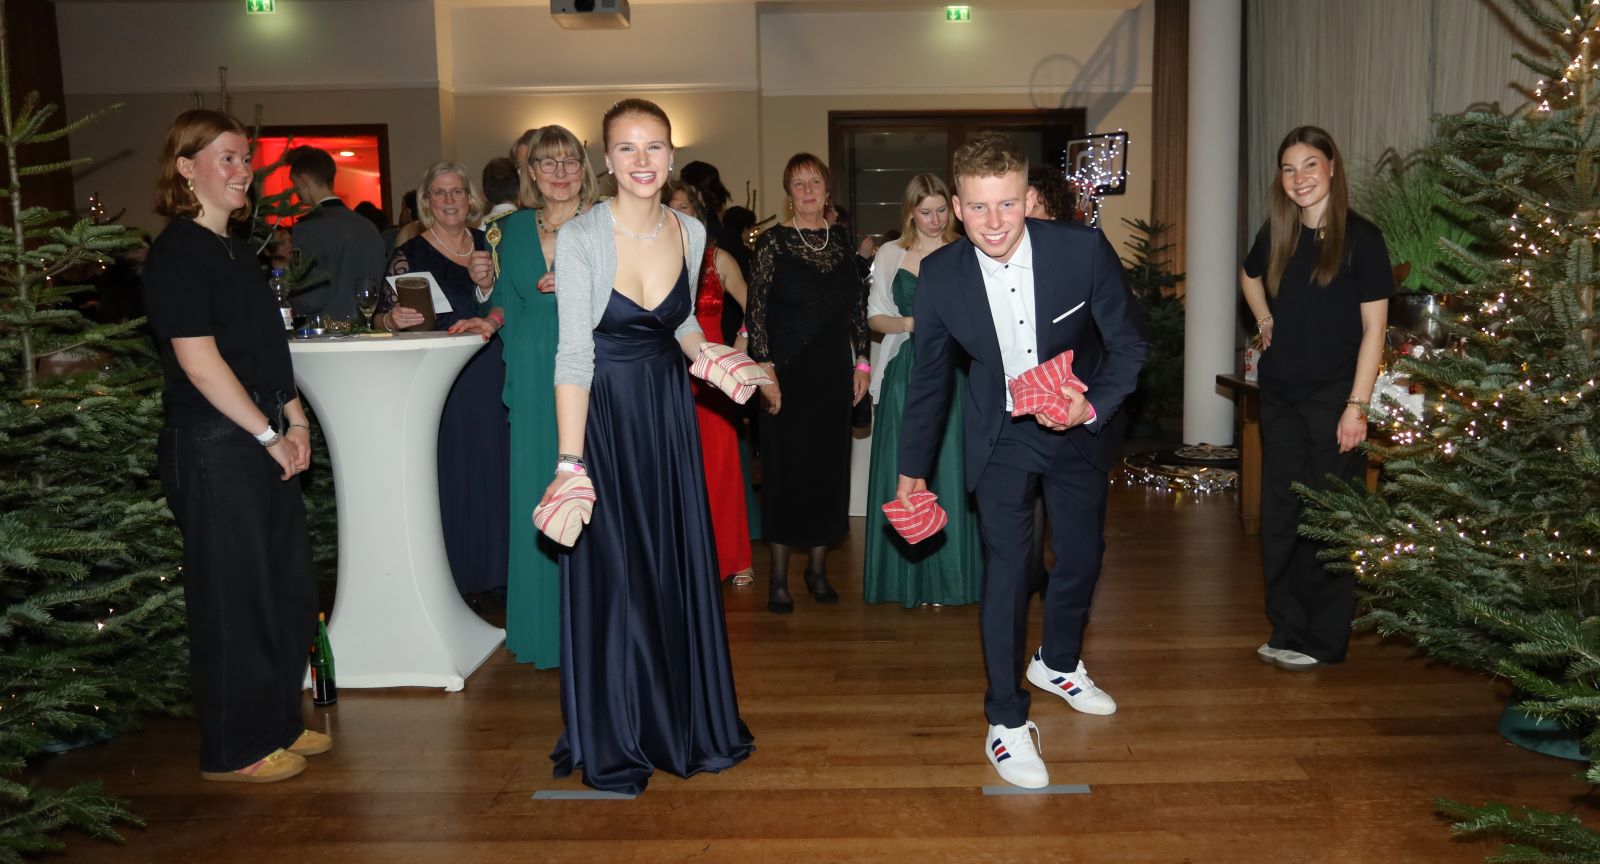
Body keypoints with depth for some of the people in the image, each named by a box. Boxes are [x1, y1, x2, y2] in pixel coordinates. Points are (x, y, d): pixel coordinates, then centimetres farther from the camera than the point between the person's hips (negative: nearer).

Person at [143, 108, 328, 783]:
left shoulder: (234, 247, 15)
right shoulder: (176, 253, -12)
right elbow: (199, 361, -17)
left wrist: (295, 418, 7)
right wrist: (271, 434, -13)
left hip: (264, 441, 9)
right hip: (213, 446, -9)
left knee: (290, 589, 14)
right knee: (233, 598, 1)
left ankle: (278, 722, 30)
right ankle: (234, 749, 16)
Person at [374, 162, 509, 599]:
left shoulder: (486, 244, 10)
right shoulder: (409, 254, -1)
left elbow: (507, 309, 9)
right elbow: (382, 319, -1)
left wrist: (488, 282, -11)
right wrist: (393, 319, -23)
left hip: (489, 378, 4)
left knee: (491, 471, 7)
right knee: (447, 477, -3)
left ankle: (490, 569, 19)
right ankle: (449, 574, 9)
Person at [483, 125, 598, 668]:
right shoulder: (513, 230, 11)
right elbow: (507, 308, 17)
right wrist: (487, 278, -1)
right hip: (536, 381, 3)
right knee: (538, 501, 5)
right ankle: (547, 629, 17)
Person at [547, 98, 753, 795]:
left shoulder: (689, 233, 0)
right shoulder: (581, 237, -15)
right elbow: (574, 355, -19)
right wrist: (570, 462, -24)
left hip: (668, 411, 4)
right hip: (603, 415, -4)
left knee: (679, 568, 10)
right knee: (610, 576, 3)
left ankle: (689, 722, 29)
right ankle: (612, 743, 21)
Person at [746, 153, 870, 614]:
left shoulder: (842, 237, 8)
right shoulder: (772, 241, -4)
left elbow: (858, 304, 12)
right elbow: (756, 311, -6)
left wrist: (861, 362, 7)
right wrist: (766, 372, -13)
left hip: (833, 373, 4)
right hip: (787, 373, -4)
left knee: (830, 467, 7)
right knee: (784, 467, 0)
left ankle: (817, 567, 21)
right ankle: (779, 575, 10)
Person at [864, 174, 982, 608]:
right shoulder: (889, 254, 9)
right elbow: (875, 316, 9)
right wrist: (908, 323, -9)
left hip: (953, 373, -1)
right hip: (905, 374, 1)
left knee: (950, 472, -1)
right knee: (903, 473, 3)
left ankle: (949, 576, 10)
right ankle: (906, 578, 14)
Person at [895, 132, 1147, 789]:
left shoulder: (1083, 248, -21)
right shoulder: (940, 274, -17)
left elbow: (1128, 344, -10)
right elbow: (929, 376, -4)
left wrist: (1094, 404, -29)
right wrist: (913, 467, 3)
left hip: (1079, 430, 2)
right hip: (1002, 438, -1)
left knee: (1082, 556, 16)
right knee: (1006, 568, -7)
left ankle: (1058, 662, 45)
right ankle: (1006, 719, 9)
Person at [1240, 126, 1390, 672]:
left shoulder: (1360, 237, -8)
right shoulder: (1278, 235, 6)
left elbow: (1374, 328, -10)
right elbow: (1250, 276, 30)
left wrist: (1357, 406, -16)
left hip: (1333, 396, -5)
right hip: (1280, 395, 5)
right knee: (1280, 515, 9)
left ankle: (1324, 641, 12)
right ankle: (1287, 631, 20)